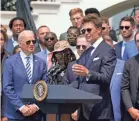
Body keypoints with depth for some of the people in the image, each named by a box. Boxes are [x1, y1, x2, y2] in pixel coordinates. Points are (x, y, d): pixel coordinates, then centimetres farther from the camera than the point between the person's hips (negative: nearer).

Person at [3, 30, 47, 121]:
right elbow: (7, 88, -6)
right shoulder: (10, 62, -1)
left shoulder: (41, 63, 9)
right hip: (15, 112, -2)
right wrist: (21, 107, -14)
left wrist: (36, 106, -7)